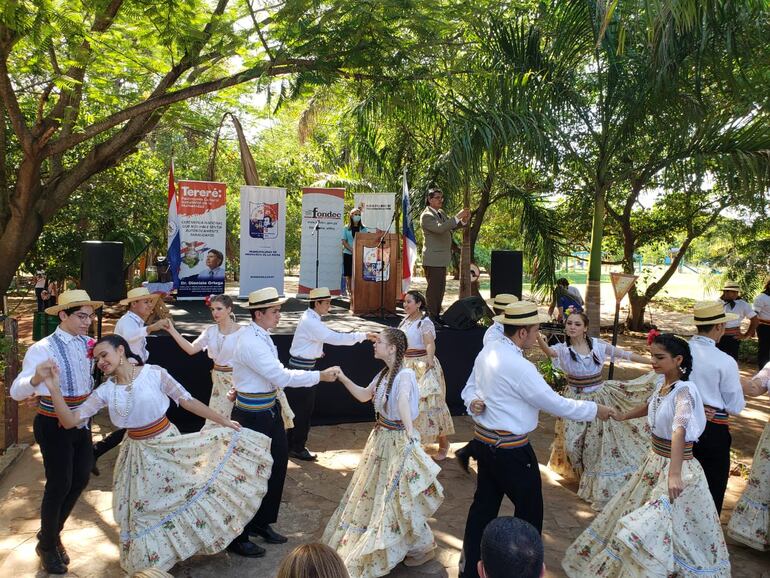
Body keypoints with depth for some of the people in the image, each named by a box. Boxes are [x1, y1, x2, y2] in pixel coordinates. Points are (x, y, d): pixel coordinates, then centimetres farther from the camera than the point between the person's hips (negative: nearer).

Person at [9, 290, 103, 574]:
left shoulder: (87, 344, -1)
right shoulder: (43, 348, -19)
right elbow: (17, 392, -25)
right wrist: (37, 377, -45)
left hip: (81, 422, 6)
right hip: (54, 426, -6)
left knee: (80, 480, 15)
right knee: (59, 485, 4)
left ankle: (52, 535, 39)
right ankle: (47, 544, 30)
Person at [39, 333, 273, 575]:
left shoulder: (154, 373, -14)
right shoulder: (106, 390, -6)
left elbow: (187, 401, -10)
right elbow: (70, 421, -9)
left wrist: (225, 422, -10)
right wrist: (54, 389, -23)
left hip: (169, 444, -3)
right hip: (140, 455, 3)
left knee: (185, 496, 3)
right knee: (145, 512, 14)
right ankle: (149, 563, 37)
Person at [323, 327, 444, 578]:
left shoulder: (405, 375, -25)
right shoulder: (384, 373, 1)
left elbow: (404, 400, -46)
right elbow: (364, 396, 15)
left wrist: (410, 434, -61)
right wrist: (344, 379, 4)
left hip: (398, 440, -8)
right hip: (381, 437, 9)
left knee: (399, 497, 3)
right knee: (374, 492, 22)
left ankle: (422, 548, 26)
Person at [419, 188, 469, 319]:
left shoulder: (441, 213, 15)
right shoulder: (426, 216, -14)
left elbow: (451, 226, 16)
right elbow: (439, 228, -29)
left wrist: (463, 220, -3)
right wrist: (457, 217, -30)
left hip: (441, 259, 9)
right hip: (433, 259, -9)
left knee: (440, 288, 14)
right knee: (434, 288, -5)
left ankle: (437, 315, 23)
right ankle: (431, 317, 0)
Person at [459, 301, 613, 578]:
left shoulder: (487, 351, 2)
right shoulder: (519, 367, -24)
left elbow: (470, 388, 10)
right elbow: (556, 403, -18)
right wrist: (595, 410, -5)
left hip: (484, 441, 8)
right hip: (510, 450, -8)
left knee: (484, 504, 18)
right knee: (530, 509, 13)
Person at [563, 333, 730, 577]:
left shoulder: (684, 390, -24)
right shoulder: (662, 382, 1)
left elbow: (679, 430, -38)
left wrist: (675, 474, -49)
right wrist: (624, 415, 33)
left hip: (676, 466, -8)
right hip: (654, 460, 9)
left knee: (651, 528, -13)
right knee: (635, 516, 20)